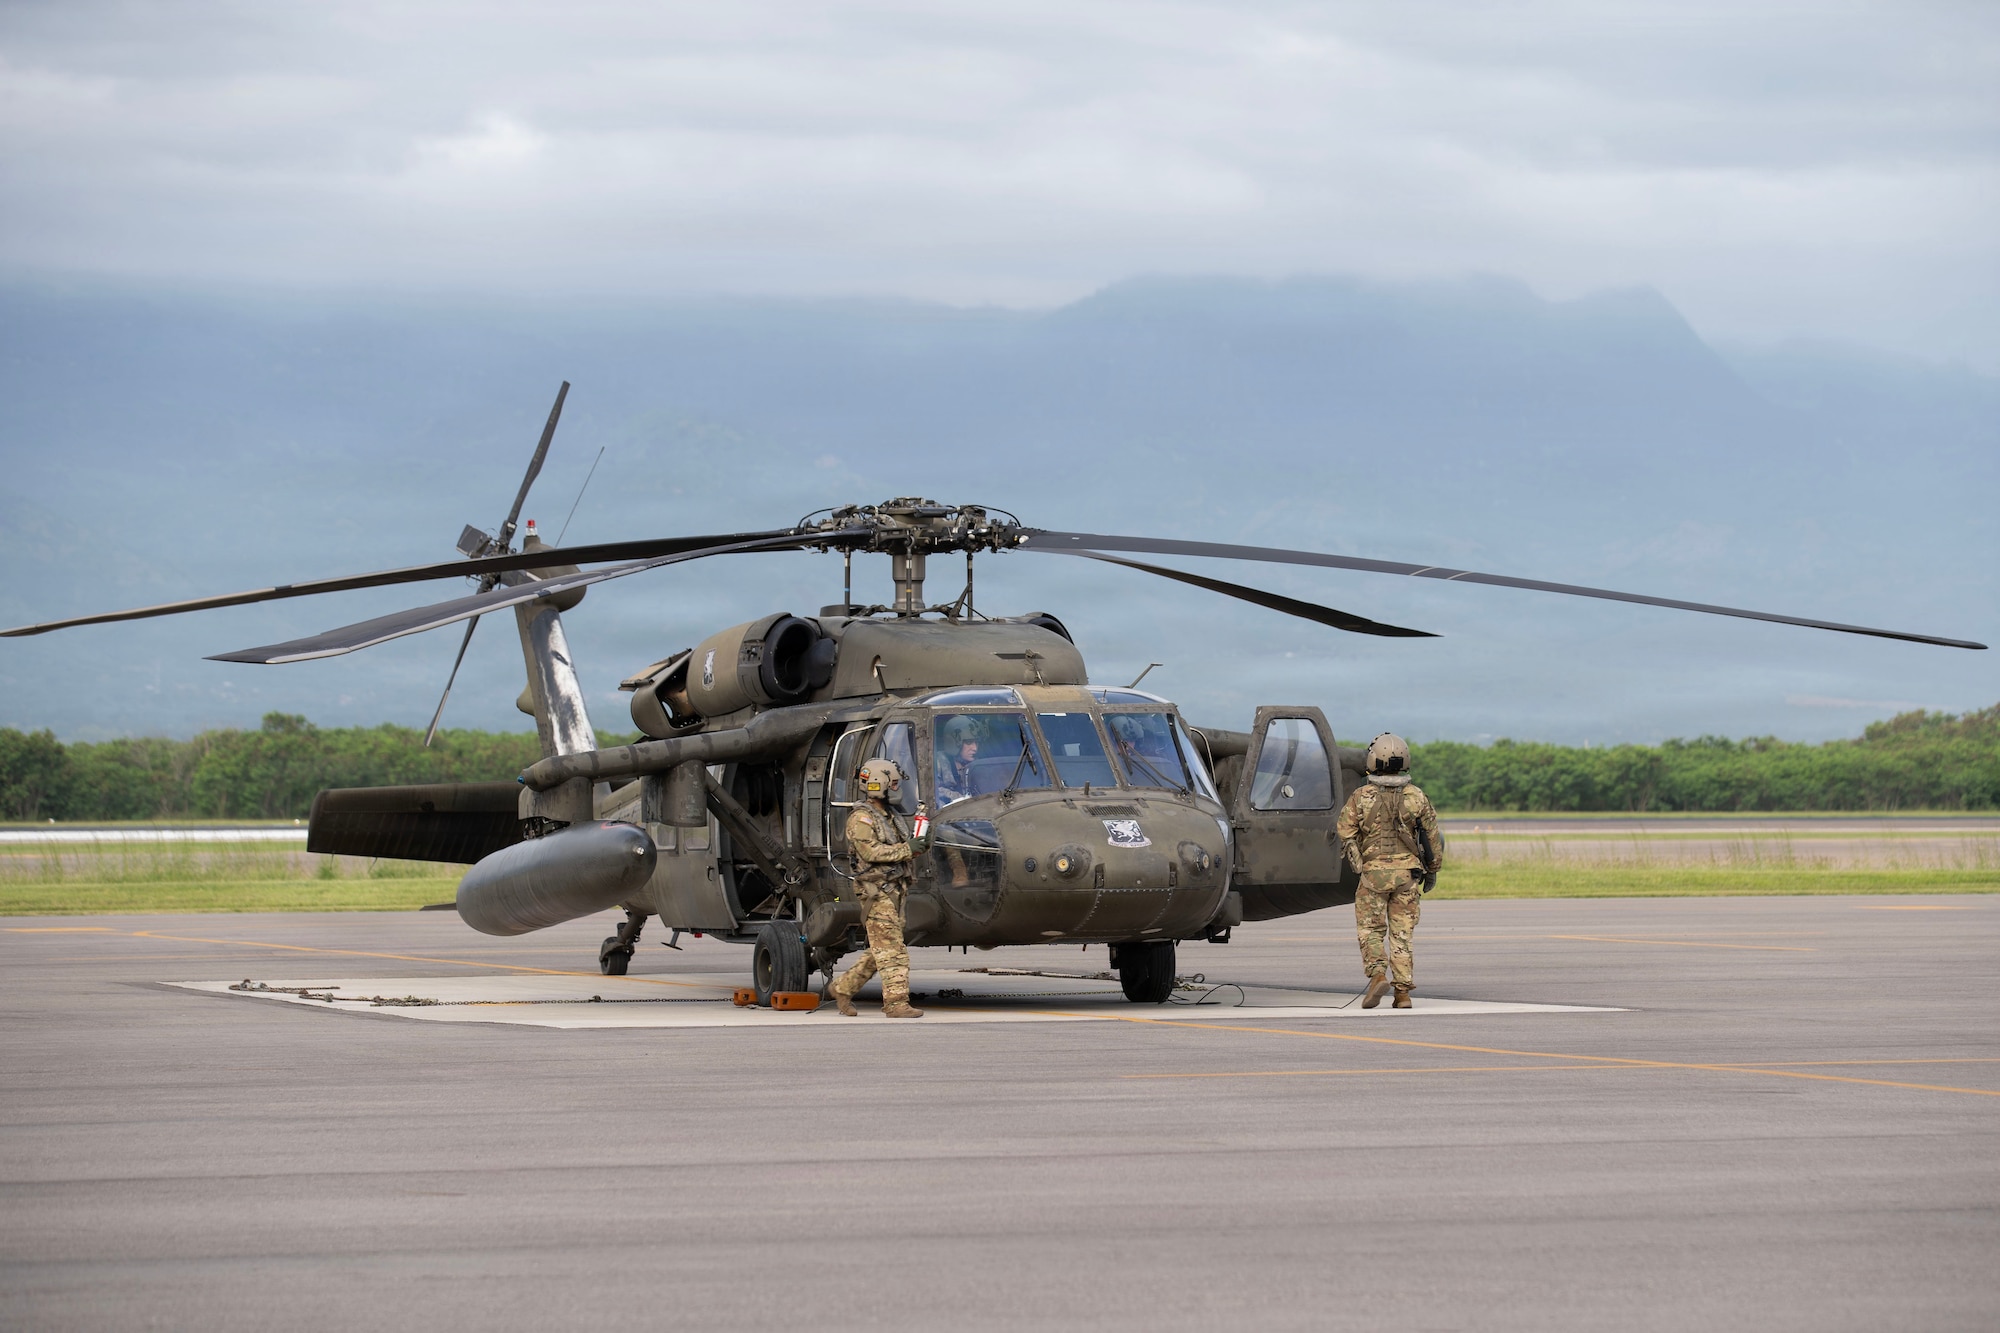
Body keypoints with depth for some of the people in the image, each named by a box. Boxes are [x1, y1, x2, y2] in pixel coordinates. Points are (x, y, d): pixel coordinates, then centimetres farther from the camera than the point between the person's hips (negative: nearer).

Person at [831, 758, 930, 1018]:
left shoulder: (889, 817, 19)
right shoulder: (861, 818, -10)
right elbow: (871, 851, -21)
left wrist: (916, 846, 3)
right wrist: (906, 849, -21)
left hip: (895, 891, 9)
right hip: (876, 892, -9)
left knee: (880, 951, 10)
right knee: (891, 950, -11)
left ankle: (843, 988, 20)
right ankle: (896, 1002, -12)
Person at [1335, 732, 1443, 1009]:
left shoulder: (1360, 797, -6)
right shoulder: (1417, 797, -1)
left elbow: (1344, 832, -6)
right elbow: (1434, 837, 4)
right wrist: (1432, 869, 16)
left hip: (1373, 872, -2)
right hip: (1408, 872, 2)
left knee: (1370, 930, 9)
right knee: (1402, 933, 6)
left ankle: (1377, 974, -13)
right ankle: (1403, 992, 3)